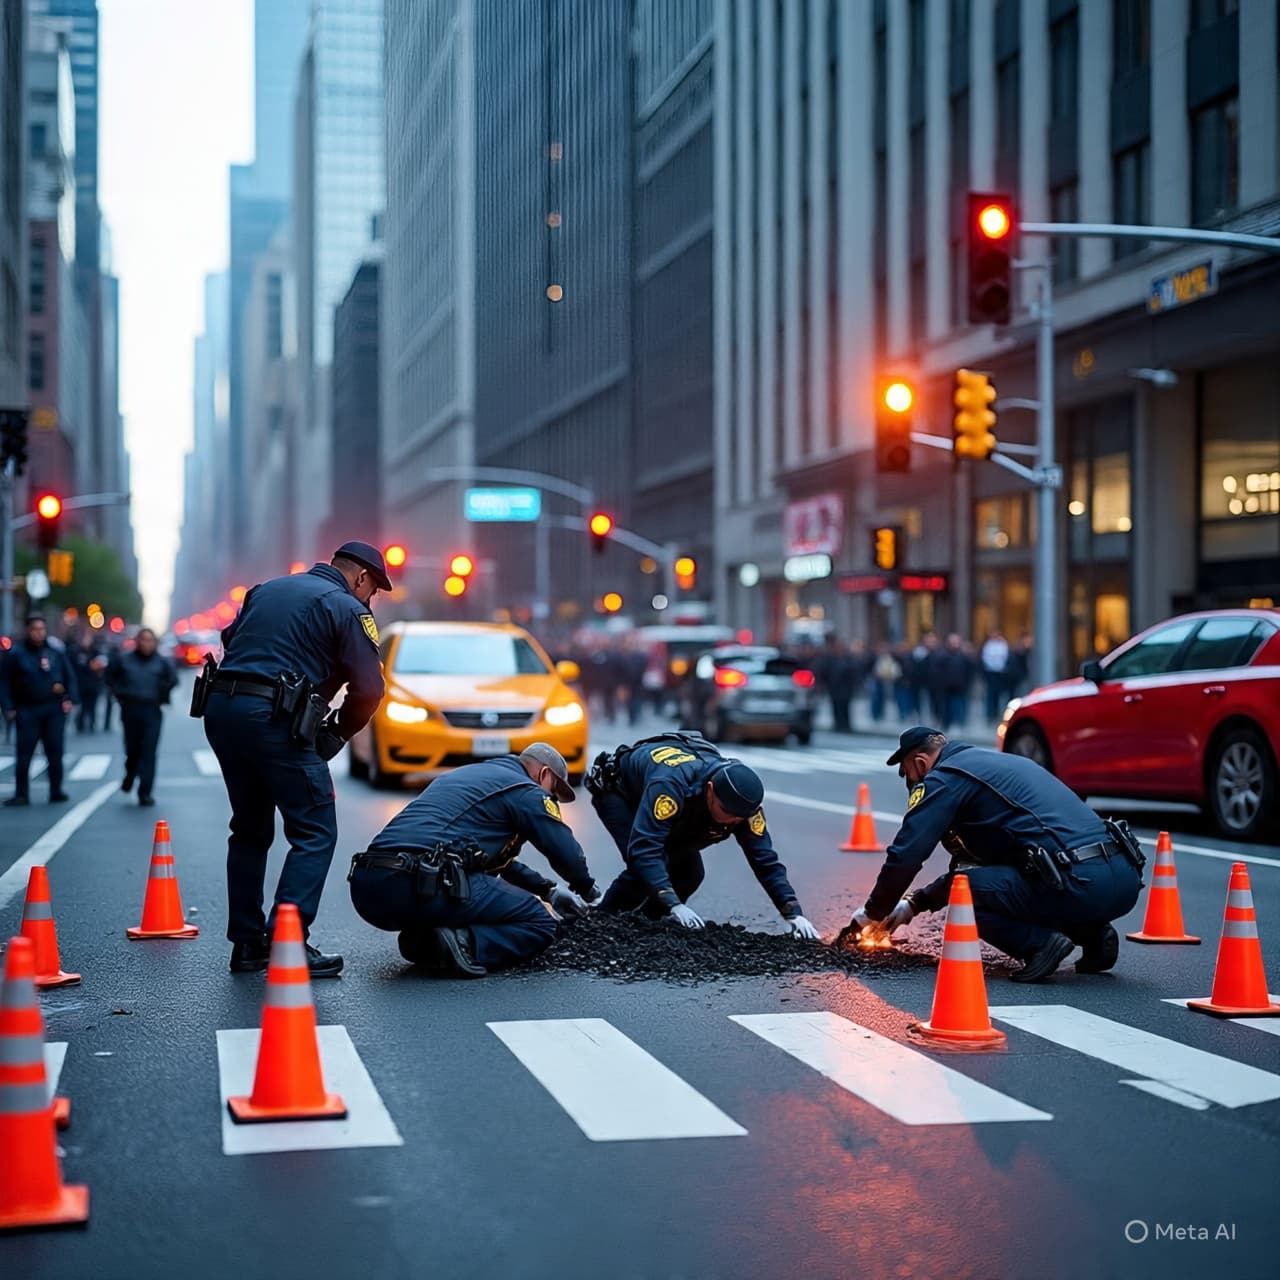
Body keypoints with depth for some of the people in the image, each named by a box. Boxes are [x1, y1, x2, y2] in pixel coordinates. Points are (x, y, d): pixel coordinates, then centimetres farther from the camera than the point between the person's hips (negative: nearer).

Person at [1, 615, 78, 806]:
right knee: (24, 754, -3)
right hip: (28, 710, -2)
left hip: (54, 710, 2)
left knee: (55, 753, 5)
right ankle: (21, 794, 2)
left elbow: (70, 677, 11)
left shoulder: (57, 652, 5)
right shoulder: (16, 654, -1)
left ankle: (56, 791, 14)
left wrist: (70, 699, 0)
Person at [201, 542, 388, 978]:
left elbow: (229, 643, 25)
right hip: (275, 717, -7)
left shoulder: (267, 589, 22)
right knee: (314, 833, 0)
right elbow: (368, 690, -5)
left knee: (250, 829, 18)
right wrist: (338, 733, 10)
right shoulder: (347, 608, 1)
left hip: (220, 708, 7)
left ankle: (246, 943, 19)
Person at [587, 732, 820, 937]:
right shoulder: (672, 785, -47)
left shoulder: (742, 799, -27)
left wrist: (794, 914, -34)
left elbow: (766, 861, -23)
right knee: (645, 869, -26)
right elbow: (643, 849, -52)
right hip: (617, 790, -6)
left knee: (689, 872, -9)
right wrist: (674, 905, -59)